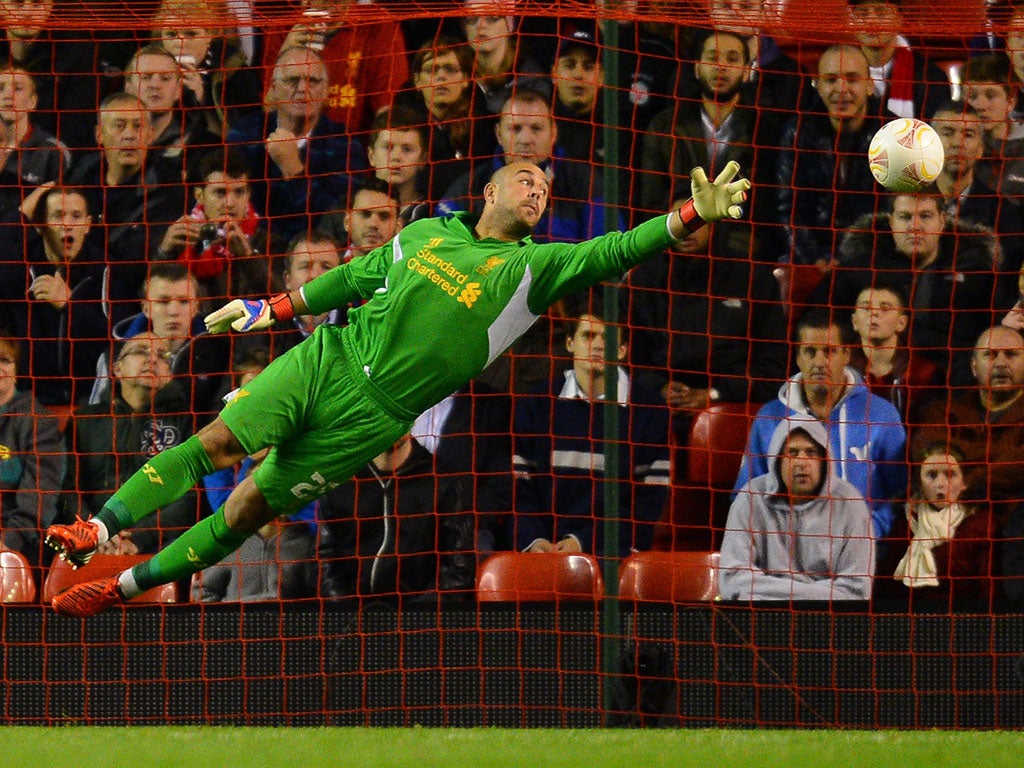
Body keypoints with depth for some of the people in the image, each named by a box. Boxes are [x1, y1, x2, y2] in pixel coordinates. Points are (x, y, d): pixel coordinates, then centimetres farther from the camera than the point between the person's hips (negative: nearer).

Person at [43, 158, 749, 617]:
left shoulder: (533, 266, 4)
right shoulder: (427, 232, 15)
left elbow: (611, 252, -9)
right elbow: (354, 278, 26)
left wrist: (693, 216, -21)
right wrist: (274, 308, 26)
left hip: (372, 414, -3)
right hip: (325, 359, 3)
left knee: (250, 509, -3)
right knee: (217, 444, -11)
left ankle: (127, 586, 4)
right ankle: (101, 530, -7)